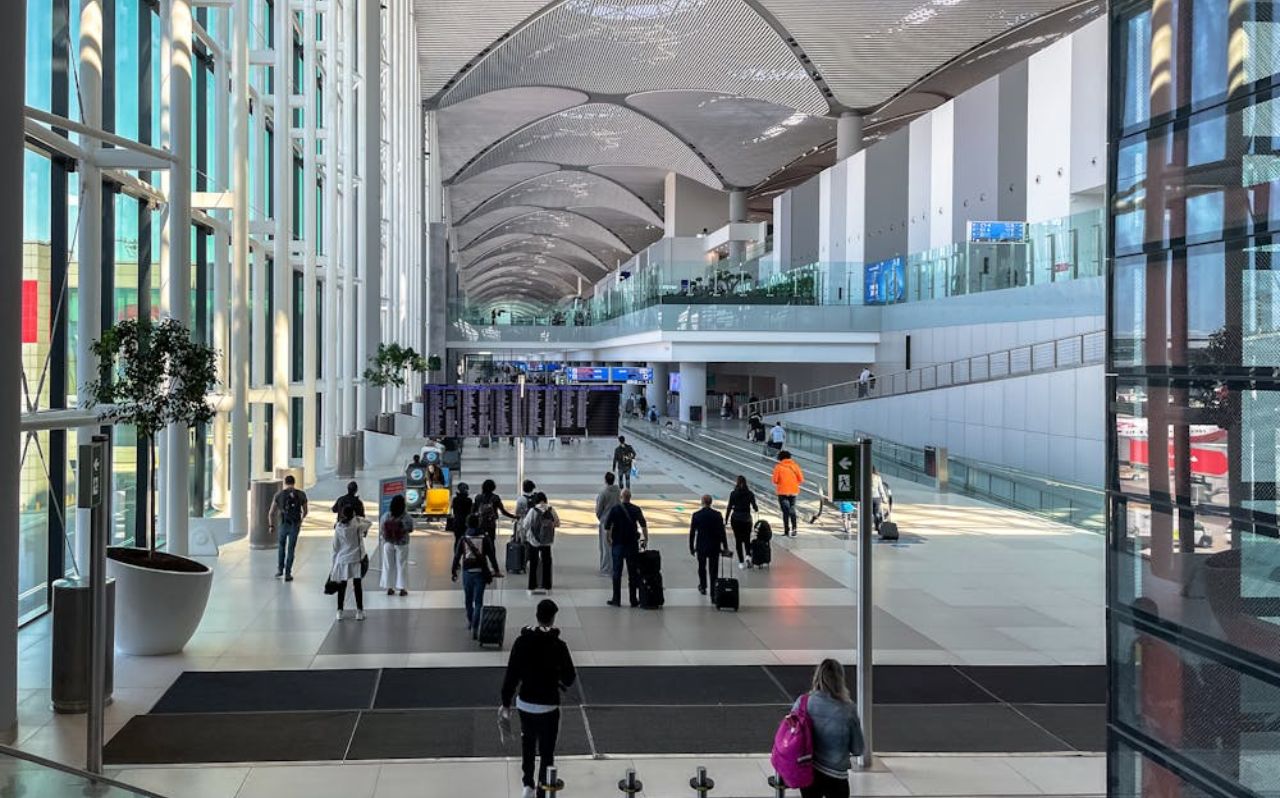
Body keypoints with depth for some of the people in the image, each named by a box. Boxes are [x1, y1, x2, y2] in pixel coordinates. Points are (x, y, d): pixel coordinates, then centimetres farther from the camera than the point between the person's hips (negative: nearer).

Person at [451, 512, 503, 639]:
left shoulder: (463, 539, -4)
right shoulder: (485, 538, -6)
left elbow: (457, 556, -2)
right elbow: (492, 556, -4)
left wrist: (454, 572, 8)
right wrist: (496, 571, 5)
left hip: (467, 572, 1)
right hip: (480, 573, -1)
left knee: (468, 599, 21)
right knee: (478, 601, 0)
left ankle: (470, 621, 40)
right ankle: (475, 628, -9)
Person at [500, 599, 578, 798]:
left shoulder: (522, 641, -6)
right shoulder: (558, 645, -16)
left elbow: (511, 674, -4)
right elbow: (570, 677, -10)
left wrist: (506, 703, 3)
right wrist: (561, 684, 13)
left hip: (524, 703, 4)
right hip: (548, 706, -4)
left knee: (527, 745, 26)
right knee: (547, 752, 7)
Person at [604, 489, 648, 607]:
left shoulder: (614, 510, -3)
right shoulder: (636, 510, -2)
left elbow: (607, 528, -5)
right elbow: (643, 525, -9)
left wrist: (608, 540, 8)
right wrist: (646, 539, 0)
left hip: (617, 544, -1)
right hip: (632, 544, 1)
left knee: (617, 572, 5)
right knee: (633, 573, 7)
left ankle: (616, 599, 4)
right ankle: (634, 600, 9)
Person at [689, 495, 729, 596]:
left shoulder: (696, 515, -10)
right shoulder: (717, 515, -10)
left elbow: (692, 533, -6)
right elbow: (722, 532, -8)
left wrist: (691, 548, 4)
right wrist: (725, 547, 1)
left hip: (701, 547, 0)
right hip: (714, 546, 0)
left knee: (702, 567, 20)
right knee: (713, 569, 6)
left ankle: (703, 587, 31)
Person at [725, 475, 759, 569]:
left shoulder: (733, 494, -6)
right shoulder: (750, 494, -3)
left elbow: (729, 508, -6)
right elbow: (755, 507, -4)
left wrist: (726, 520, 1)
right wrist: (756, 508, 19)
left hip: (735, 519, -1)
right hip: (746, 519, 1)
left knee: (738, 540, 7)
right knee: (747, 539, 16)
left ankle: (741, 562, 6)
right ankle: (748, 555, -9)